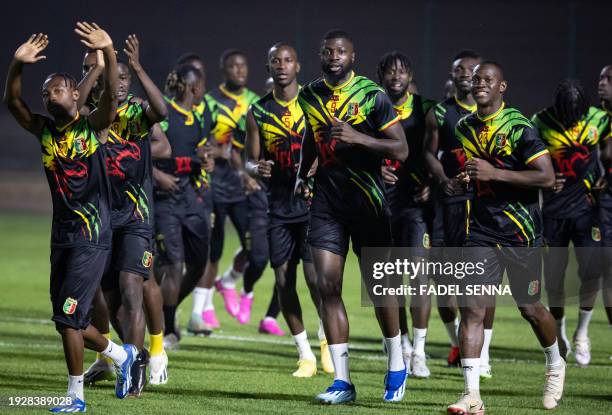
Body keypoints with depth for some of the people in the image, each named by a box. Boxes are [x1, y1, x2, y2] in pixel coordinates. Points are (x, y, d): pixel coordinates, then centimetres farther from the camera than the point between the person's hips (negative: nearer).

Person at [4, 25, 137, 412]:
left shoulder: (93, 126, -5)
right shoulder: (44, 130, 9)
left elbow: (111, 95, -22)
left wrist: (109, 53, -36)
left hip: (93, 234, -6)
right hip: (62, 233, 6)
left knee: (68, 316, -9)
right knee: (70, 318, 12)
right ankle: (122, 355, 36)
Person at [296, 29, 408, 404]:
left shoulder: (372, 95, -9)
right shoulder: (311, 95, 7)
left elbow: (401, 150, -13)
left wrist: (357, 137, -25)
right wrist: (302, 174, 11)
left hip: (366, 199, -4)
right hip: (326, 199, 4)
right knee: (327, 285, -5)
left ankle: (397, 365, 27)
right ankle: (342, 381, -3)